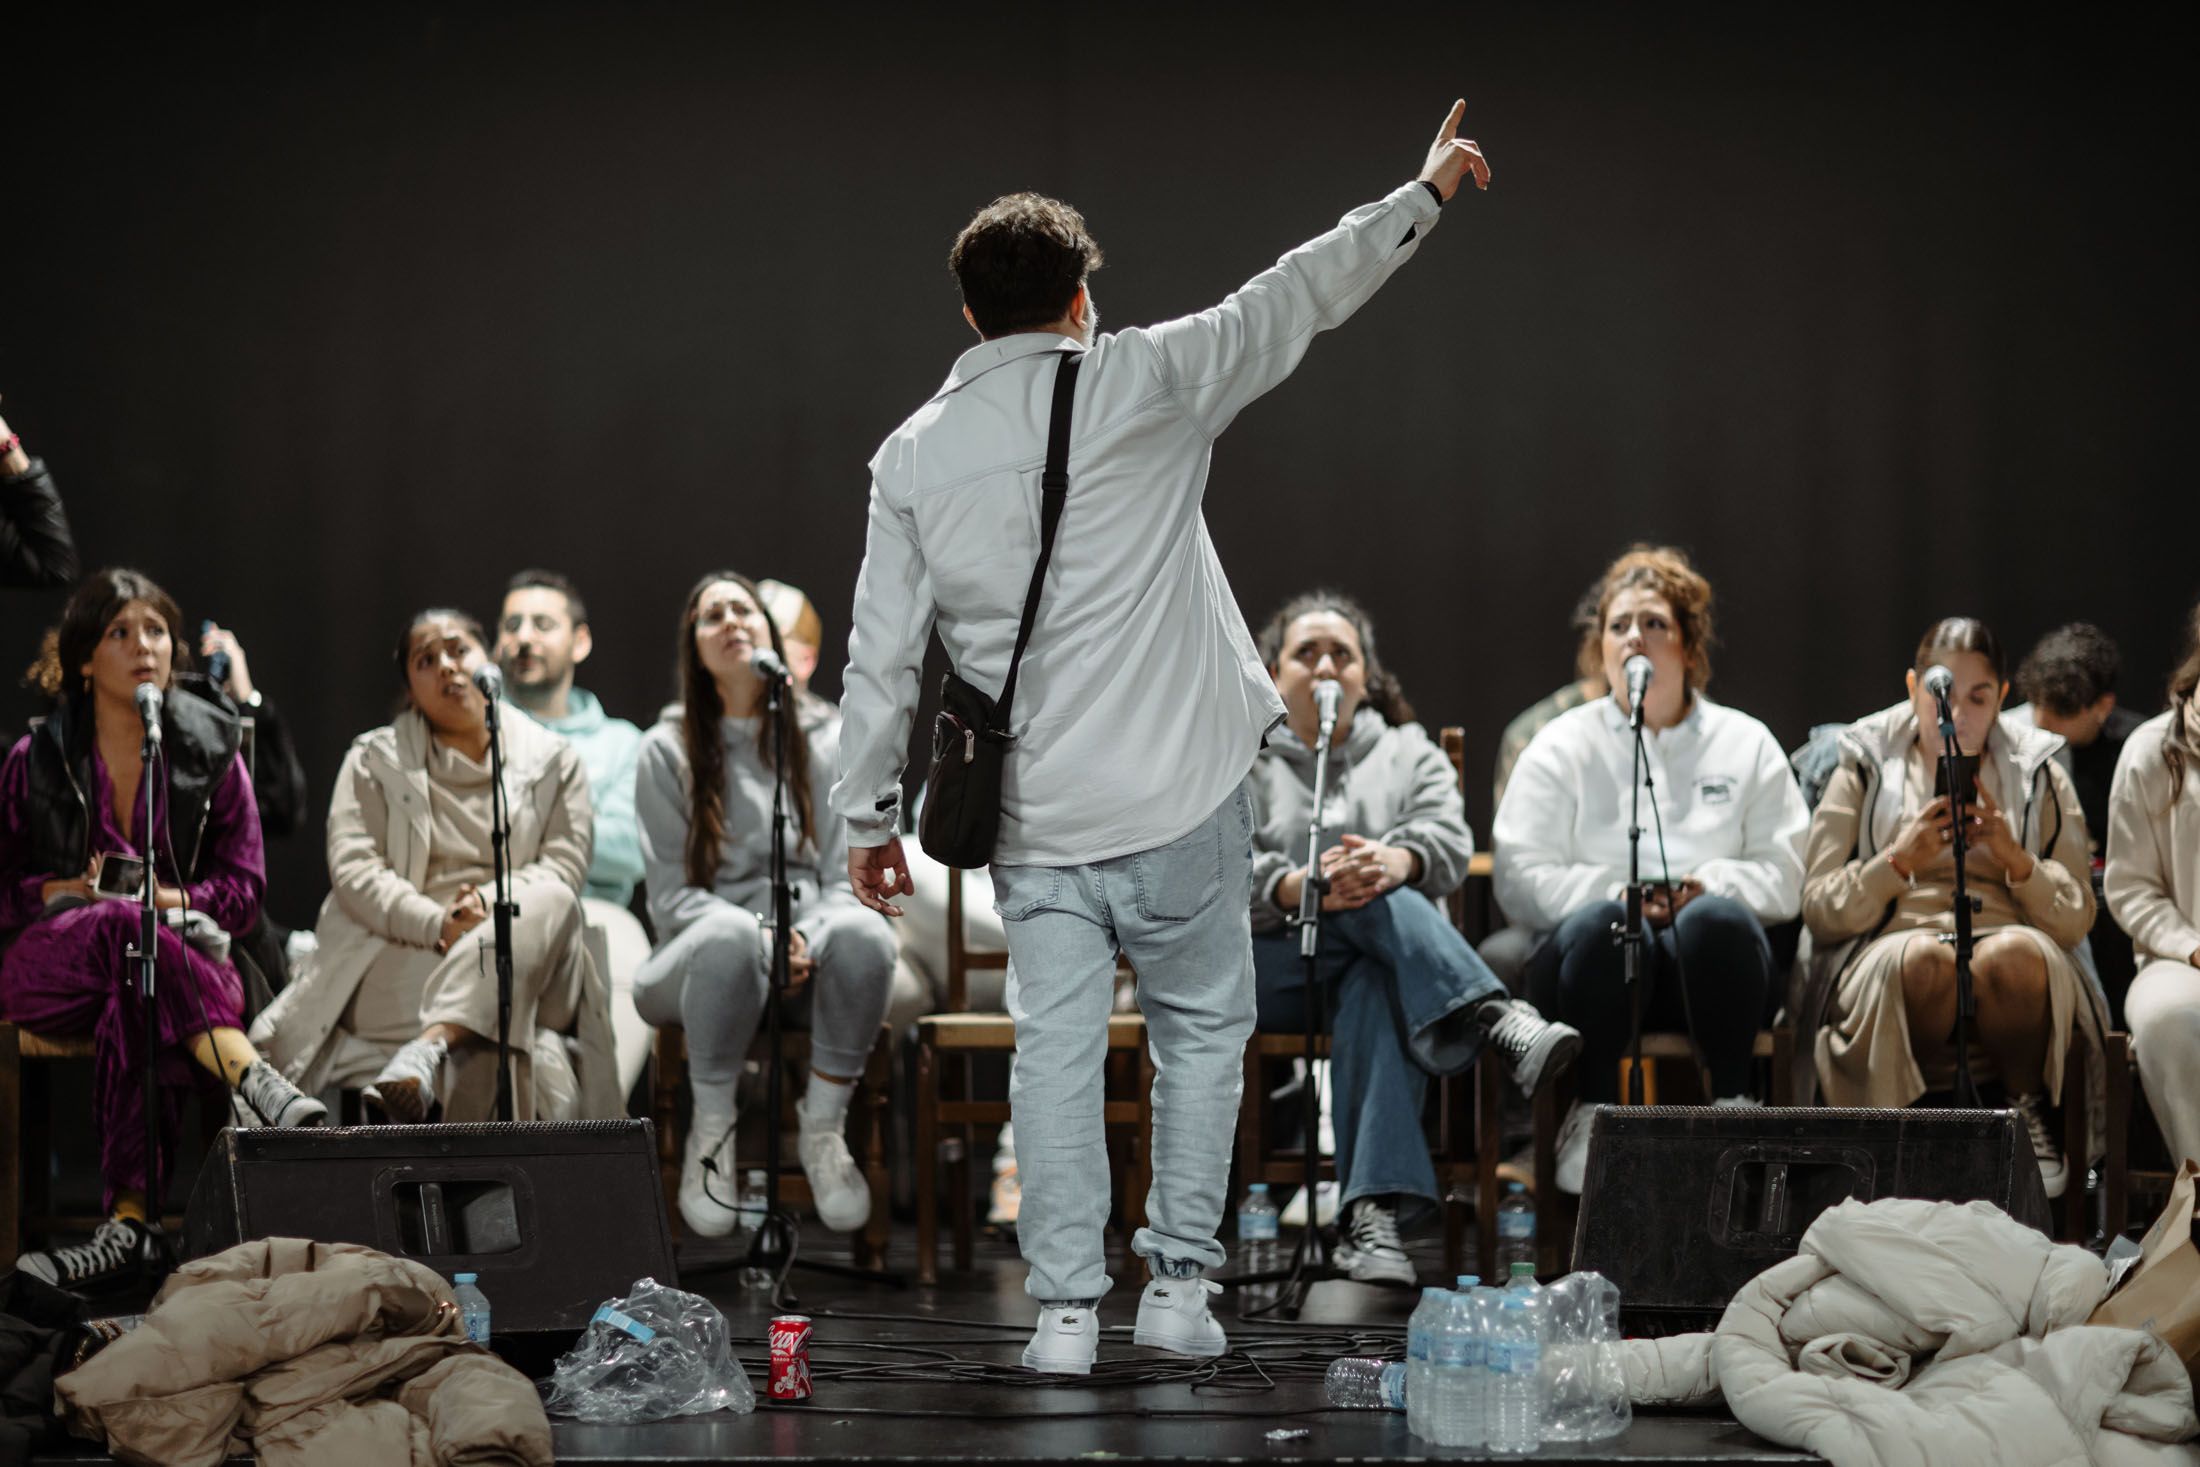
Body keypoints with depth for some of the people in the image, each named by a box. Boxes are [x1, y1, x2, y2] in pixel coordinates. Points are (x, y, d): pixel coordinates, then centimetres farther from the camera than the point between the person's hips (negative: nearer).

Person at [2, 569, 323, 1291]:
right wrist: (58, 892, -13)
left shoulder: (212, 753, 8)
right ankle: (256, 1083, -52)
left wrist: (161, 897, -11)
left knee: (135, 998, -39)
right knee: (129, 933, -37)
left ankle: (128, 1222, -50)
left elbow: (243, 890, 7)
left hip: (181, 946, 0)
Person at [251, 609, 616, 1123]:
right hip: (398, 955, -2)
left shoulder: (552, 759, 18)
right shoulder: (375, 759, 16)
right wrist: (436, 925, -16)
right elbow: (352, 868, 2)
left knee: (552, 904, -37)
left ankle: (426, 1050, -50)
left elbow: (563, 867, 6)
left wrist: (490, 902, -16)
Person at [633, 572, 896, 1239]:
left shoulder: (820, 746, 13)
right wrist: (760, 938, -20)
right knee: (727, 936, -40)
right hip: (701, 961, -2)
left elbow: (842, 880, 5)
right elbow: (672, 897, -2)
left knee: (864, 931, -34)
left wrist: (809, 940, -18)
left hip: (810, 954, 2)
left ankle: (824, 1127, -18)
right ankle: (711, 1133, -21)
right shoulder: (668, 752, 5)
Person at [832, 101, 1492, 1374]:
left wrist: (871, 815, 13)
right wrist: (1425, 195, 13)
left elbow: (883, 656, 4)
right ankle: (1180, 1283, 10)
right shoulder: (1137, 385, -5)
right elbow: (1295, 302, 2)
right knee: (1202, 1027, 12)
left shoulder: (914, 455, 4)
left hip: (1032, 820, 2)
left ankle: (1066, 1310, 4)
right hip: (1178, 797, -2)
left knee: (1056, 1046, 6)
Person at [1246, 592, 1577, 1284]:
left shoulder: (1409, 753, 23)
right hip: (1269, 964, 0)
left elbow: (1449, 842, 0)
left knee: (1378, 991, -39)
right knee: (1372, 904, -34)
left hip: (1379, 959, 0)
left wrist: (1394, 862, -26)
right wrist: (1300, 888, -25)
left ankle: (1370, 1218, -56)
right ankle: (1498, 1019, -54)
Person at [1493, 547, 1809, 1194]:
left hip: (1707, 970, 1)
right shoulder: (1562, 746, 15)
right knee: (1601, 923, -36)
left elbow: (1784, 873, 8)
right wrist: (1615, 892, -13)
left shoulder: (1746, 744, 18)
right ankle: (1592, 1117, -30)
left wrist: (1709, 886, -13)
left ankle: (1732, 1110, -28)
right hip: (1597, 962, 0)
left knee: (1718, 917, -34)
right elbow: (1519, 878, 3)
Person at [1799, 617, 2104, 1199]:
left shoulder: (2038, 773, 19)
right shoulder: (1865, 767, 15)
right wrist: (1900, 860, -10)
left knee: (2013, 954, -37)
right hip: (1886, 952, -1)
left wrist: (2016, 859, -7)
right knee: (1924, 959, -38)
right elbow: (1819, 909, 6)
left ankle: (2027, 1109, -16)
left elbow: (2077, 919, 11)